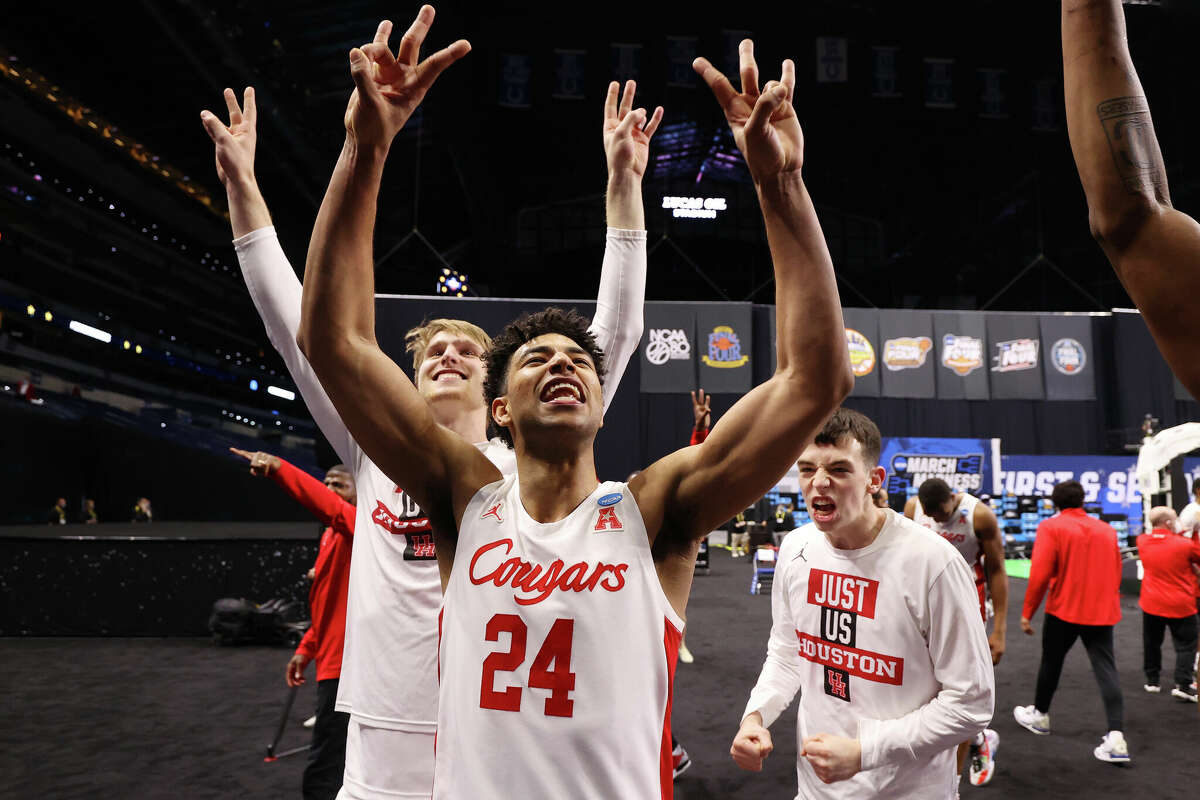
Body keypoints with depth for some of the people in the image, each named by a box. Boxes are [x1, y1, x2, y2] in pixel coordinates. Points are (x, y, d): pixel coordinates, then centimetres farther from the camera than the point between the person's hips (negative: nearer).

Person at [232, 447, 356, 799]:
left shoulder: (357, 524, -12)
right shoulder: (330, 535, 16)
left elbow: (330, 508, -35)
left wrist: (278, 467, -43)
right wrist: (306, 649, 16)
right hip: (336, 662, 10)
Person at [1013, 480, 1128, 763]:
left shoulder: (1051, 527, -8)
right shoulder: (1107, 530, 7)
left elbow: (1040, 573, -14)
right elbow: (1116, 574, 14)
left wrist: (1027, 612, -6)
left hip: (1064, 610, -3)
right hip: (1103, 612, 3)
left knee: (1051, 662, 15)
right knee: (1106, 670, 2)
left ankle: (1039, 715, 32)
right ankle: (1116, 737, -8)